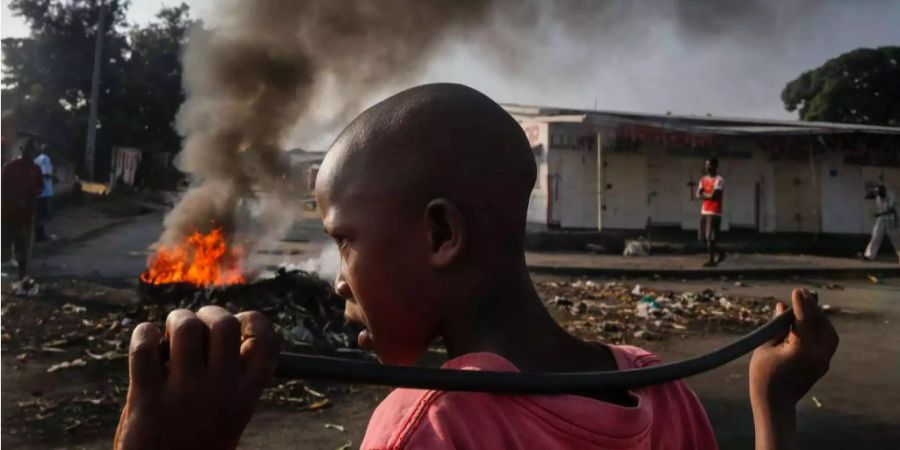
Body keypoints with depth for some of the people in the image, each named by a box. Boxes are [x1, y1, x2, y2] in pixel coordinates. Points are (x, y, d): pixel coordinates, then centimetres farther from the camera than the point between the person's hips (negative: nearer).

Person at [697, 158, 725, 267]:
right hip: (704, 211, 8)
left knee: (710, 237, -8)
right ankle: (720, 253, 25)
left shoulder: (719, 180, -9)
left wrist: (704, 195, 0)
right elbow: (698, 195, 5)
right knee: (704, 237, 9)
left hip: (714, 213, -8)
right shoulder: (703, 179, 14)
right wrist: (708, 195, -11)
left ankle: (711, 260, -1)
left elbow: (713, 196, -17)